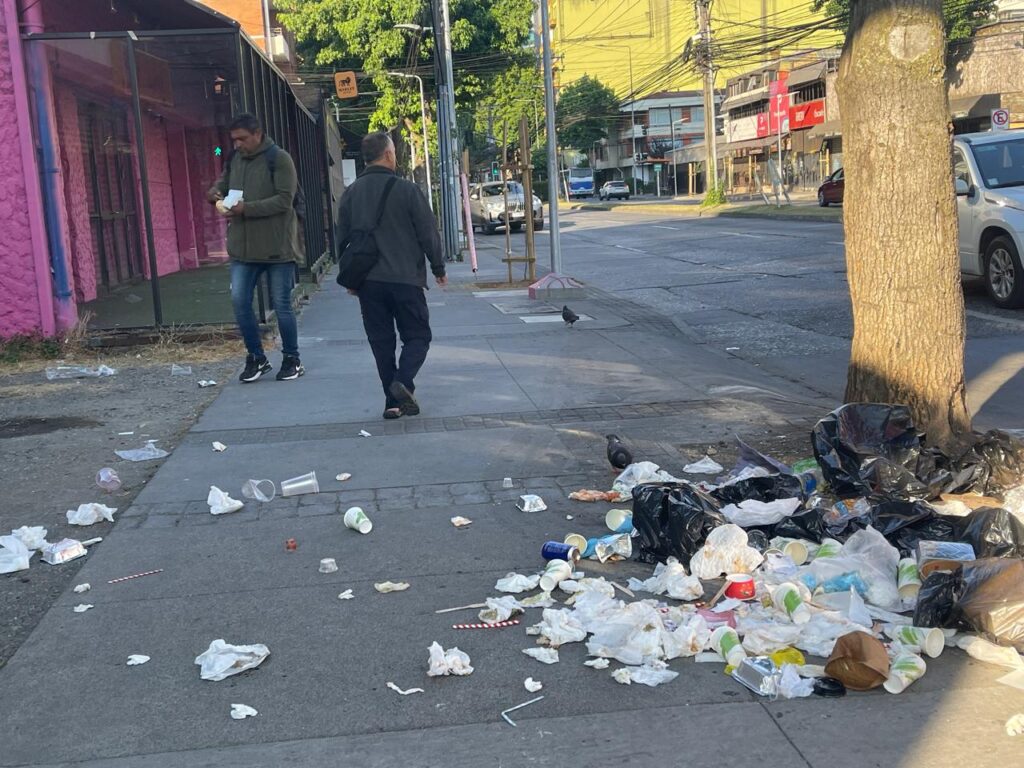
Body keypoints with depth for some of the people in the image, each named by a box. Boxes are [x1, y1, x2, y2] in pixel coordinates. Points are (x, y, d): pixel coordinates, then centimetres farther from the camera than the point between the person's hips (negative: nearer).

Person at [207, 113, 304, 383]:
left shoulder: (279, 159, -8)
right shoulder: (234, 160, 12)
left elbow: (285, 200, -16)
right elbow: (224, 182, 27)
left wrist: (246, 208, -23)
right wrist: (216, 192, 2)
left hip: (276, 246, -6)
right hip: (242, 246, 6)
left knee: (281, 304, 2)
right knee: (239, 301, 0)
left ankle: (292, 359, 18)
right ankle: (256, 358, 15)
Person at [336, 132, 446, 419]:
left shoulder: (350, 193, 7)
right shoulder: (406, 189, -7)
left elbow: (342, 239, 13)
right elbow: (428, 233, -5)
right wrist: (438, 268, 8)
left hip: (368, 281, 4)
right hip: (406, 278, -4)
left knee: (381, 341, 10)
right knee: (417, 336, 8)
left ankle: (394, 401, 7)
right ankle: (404, 380, -17)